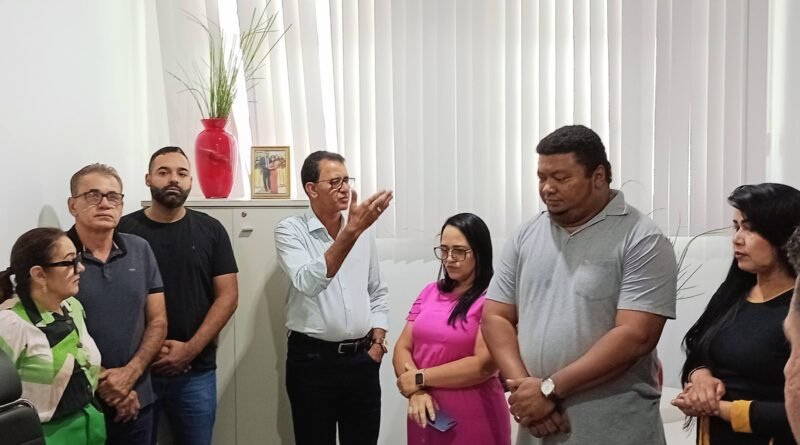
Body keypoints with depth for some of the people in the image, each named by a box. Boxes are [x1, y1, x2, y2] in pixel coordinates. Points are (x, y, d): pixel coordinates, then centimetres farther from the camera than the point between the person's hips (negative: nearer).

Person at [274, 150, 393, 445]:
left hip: (362, 359, 4)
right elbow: (309, 283, -25)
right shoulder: (290, 230, -7)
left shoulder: (364, 231, 7)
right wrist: (351, 231, -32)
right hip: (312, 359, -4)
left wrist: (378, 340, 3)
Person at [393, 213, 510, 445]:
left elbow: (484, 365, -19)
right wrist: (416, 391, -14)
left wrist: (420, 378, -12)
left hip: (473, 421, -5)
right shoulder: (430, 293, 7)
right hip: (426, 416, 5)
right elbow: (402, 348, 4)